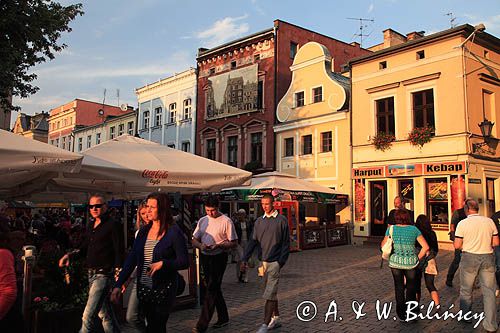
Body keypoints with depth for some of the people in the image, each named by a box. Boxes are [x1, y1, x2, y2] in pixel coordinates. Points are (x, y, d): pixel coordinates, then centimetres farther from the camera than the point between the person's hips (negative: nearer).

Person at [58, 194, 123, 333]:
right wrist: (70, 254, 10)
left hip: (104, 275, -8)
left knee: (88, 316, -10)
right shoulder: (90, 225, 12)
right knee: (104, 313, 18)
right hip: (92, 274, 8)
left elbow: (119, 252, -14)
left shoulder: (112, 225, -11)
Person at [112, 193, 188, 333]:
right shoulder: (143, 231, 5)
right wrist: (118, 284, -2)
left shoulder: (174, 232, -12)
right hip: (143, 288, 6)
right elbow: (131, 259, 4)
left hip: (163, 291, -6)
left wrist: (163, 263, -25)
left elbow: (184, 262, -11)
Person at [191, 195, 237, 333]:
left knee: (211, 289, -9)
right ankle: (223, 318, 29)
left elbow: (233, 243, -8)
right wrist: (201, 245, -13)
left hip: (219, 257, -6)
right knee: (214, 288, 15)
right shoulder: (202, 221, 9)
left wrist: (218, 245, -22)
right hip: (205, 257, 6)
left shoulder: (226, 221, -8)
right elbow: (194, 240, 9)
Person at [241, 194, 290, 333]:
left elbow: (286, 243, -5)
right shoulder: (259, 221, 9)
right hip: (264, 261, 5)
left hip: (275, 261, -5)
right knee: (271, 291, 15)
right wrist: (245, 259, 1)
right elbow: (253, 241, 9)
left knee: (270, 293, -8)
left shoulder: (282, 220, -4)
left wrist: (281, 261, -13)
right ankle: (276, 319, 27)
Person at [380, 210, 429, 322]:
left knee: (399, 288, 15)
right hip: (411, 262, 0)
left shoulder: (391, 229, -3)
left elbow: (383, 245, 4)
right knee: (411, 288, 17)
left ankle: (402, 315, 21)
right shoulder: (414, 229, -3)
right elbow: (425, 247, -5)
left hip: (395, 262, 0)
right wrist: (418, 258, 4)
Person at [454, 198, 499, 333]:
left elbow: (457, 245, -10)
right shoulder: (489, 221, -1)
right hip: (488, 257, 2)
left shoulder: (463, 223, -10)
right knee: (489, 291, 8)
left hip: (469, 257, -2)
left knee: (466, 290, 15)